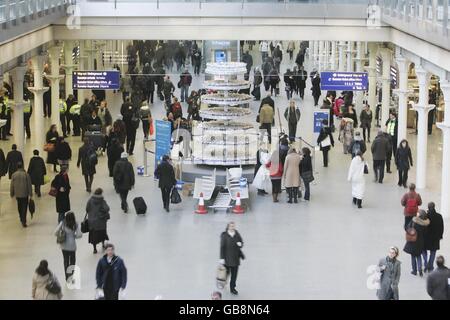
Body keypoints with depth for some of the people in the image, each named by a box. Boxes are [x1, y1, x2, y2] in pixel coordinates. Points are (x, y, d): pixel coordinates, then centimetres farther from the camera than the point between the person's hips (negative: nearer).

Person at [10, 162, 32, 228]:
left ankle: (22, 219, 35)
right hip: (25, 194, -2)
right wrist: (31, 194, 2)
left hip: (17, 194, 2)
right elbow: (29, 185, -7)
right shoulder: (26, 175, -11)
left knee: (19, 207, 21)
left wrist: (12, 194, 13)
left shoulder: (14, 175, -5)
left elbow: (12, 185, 0)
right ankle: (23, 221, -3)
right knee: (24, 208, 3)